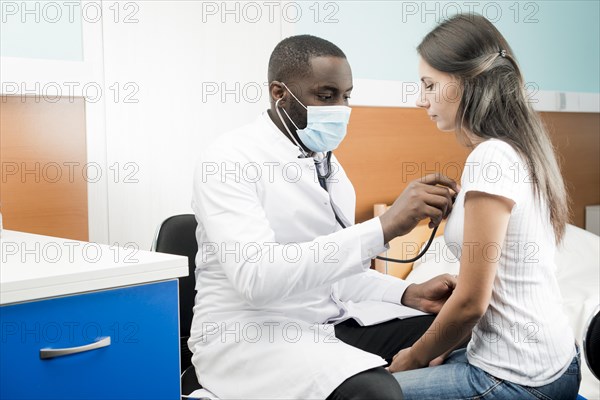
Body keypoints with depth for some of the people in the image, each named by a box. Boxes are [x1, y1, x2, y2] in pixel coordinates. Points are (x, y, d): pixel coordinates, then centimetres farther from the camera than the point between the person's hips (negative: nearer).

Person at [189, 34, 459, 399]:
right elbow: (256, 275, -30)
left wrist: (409, 294, -5)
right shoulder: (230, 159, -15)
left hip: (335, 322, 8)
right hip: (250, 334, -7)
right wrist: (385, 227, -33)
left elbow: (336, 272, 14)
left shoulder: (328, 163, 10)